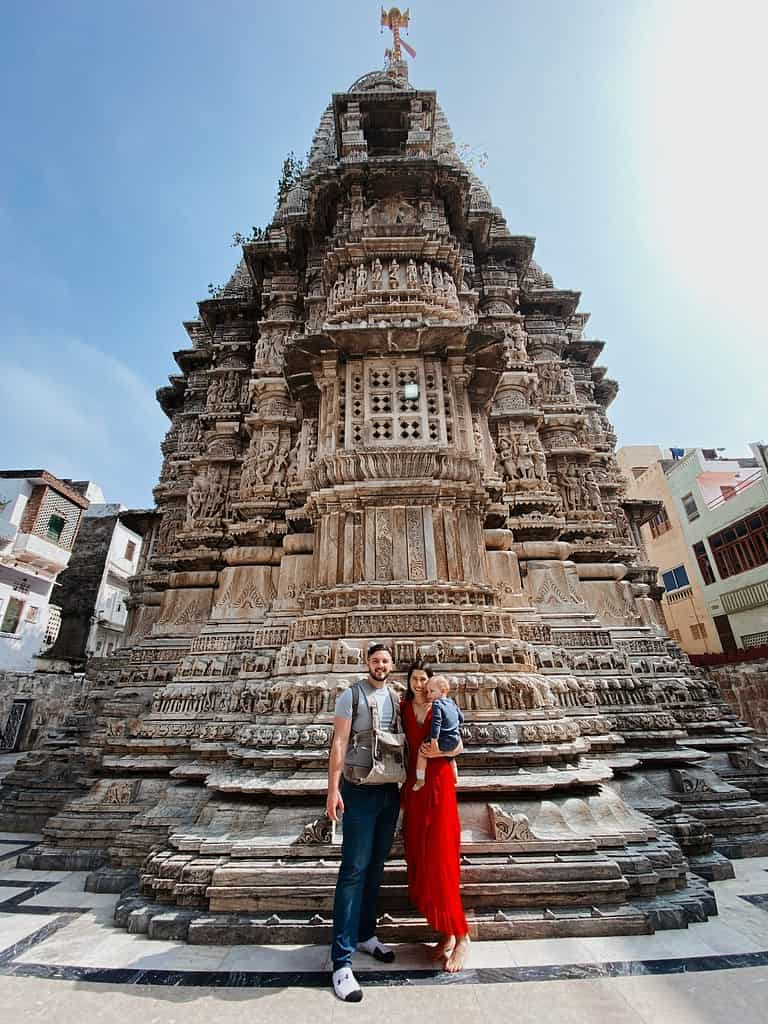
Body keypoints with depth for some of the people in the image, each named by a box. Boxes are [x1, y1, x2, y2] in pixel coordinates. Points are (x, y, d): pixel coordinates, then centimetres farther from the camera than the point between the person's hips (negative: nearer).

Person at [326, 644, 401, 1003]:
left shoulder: (395, 699, 7)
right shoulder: (351, 696, -9)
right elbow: (339, 743, -12)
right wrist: (334, 788, -17)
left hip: (390, 791, 5)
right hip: (360, 791, -5)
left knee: (376, 867, 16)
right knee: (354, 870, -3)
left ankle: (365, 934, 33)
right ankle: (342, 960, 7)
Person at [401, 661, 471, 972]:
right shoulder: (404, 708, 4)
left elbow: (458, 747, -2)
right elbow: (404, 747, 7)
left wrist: (437, 752, -18)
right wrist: (403, 787, 3)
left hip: (438, 784, -4)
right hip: (414, 785, 4)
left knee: (439, 859, -3)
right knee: (418, 857, 8)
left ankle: (459, 935, 13)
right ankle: (446, 932, 24)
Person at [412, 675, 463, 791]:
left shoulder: (436, 704, -15)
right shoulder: (451, 703, 10)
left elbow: (436, 723, -23)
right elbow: (461, 718, 19)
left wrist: (434, 740, -25)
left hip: (444, 742, -8)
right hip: (456, 741, 8)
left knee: (421, 751, -1)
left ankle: (420, 780, -1)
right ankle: (455, 777, 51)